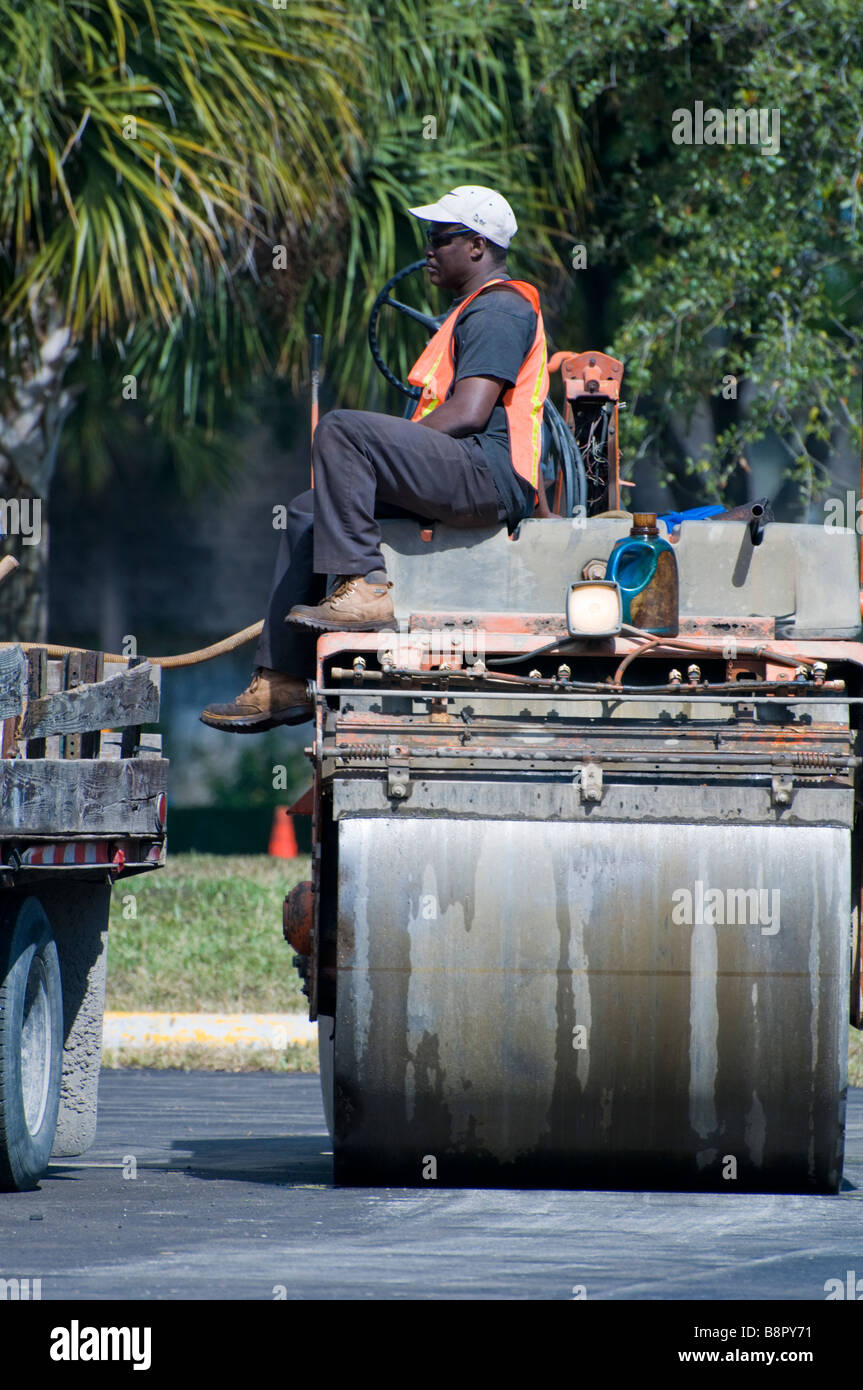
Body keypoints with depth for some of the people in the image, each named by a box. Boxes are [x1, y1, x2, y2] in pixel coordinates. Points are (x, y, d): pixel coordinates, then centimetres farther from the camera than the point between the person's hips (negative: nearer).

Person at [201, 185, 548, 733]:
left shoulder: (500, 310, -8)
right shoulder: (478, 311, 27)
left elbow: (467, 415, -19)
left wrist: (373, 444, -9)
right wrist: (369, 458, 13)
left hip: (493, 477, -11)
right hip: (463, 477, 11)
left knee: (341, 428, -25)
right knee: (306, 515, 11)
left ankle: (366, 587, -27)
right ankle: (281, 682, 5)